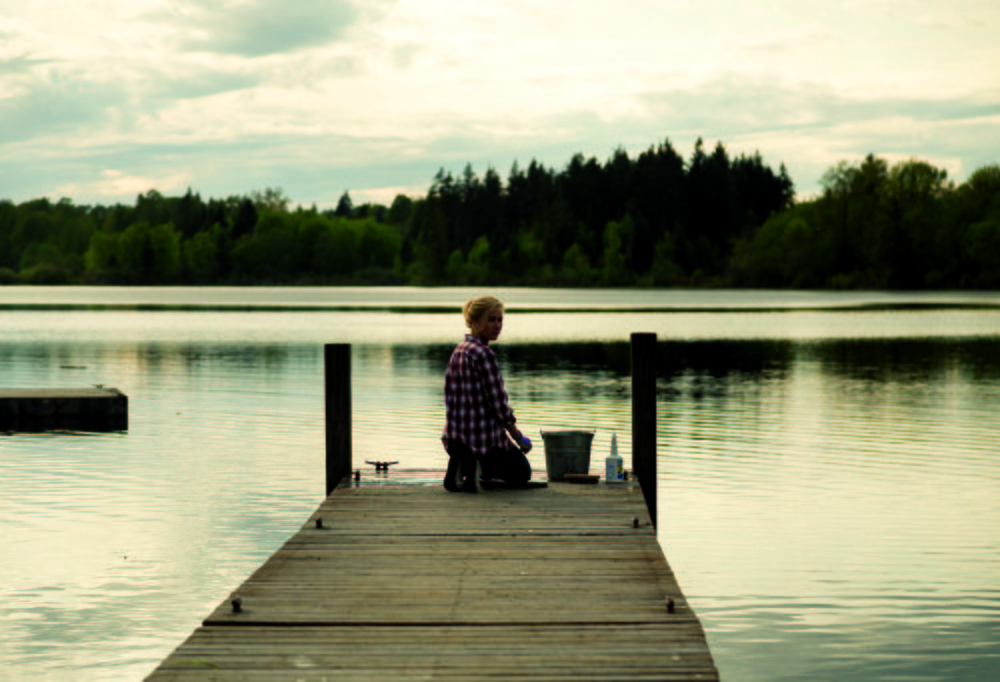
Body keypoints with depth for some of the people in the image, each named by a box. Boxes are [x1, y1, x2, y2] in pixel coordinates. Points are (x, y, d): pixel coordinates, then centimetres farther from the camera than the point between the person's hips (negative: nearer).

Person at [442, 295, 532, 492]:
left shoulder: (458, 352, 9)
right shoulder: (484, 354, -18)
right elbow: (499, 405, -17)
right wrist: (519, 438, -3)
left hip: (454, 437, 8)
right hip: (484, 437, -8)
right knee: (522, 473, 18)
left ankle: (459, 466, 9)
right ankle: (478, 466, -7)